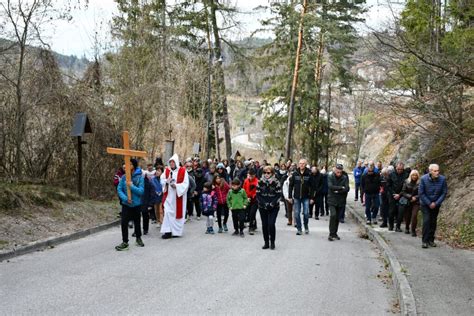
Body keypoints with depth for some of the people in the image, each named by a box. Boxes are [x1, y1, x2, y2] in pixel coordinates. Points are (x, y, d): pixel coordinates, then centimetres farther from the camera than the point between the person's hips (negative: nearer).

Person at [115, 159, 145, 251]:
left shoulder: (139, 177, -9)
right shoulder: (124, 177, -2)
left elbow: (141, 191, -15)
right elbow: (119, 189, -4)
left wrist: (131, 186, -24)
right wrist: (125, 198, -18)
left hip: (136, 204, -1)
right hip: (126, 204, 1)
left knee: (137, 222, 14)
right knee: (124, 223, -7)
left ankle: (138, 238, 35)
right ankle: (125, 242, 2)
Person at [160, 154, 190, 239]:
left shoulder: (183, 171, -7)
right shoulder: (166, 170, 6)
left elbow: (186, 184, -10)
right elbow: (162, 180, 7)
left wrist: (176, 186, -22)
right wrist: (166, 181, -15)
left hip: (178, 196, -3)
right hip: (168, 196, 3)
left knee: (177, 213, 4)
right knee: (167, 212, -3)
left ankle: (177, 231, 16)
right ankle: (168, 231, -2)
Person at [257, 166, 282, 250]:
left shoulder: (276, 182, -5)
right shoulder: (260, 182, 2)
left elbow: (278, 195, -7)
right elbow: (258, 195, 1)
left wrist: (272, 204, -17)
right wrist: (264, 204, -12)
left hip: (274, 207, -3)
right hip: (263, 207, 3)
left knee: (271, 224, -11)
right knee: (264, 225, 4)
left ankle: (272, 242, 5)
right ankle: (266, 243, 15)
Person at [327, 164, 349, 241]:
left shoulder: (345, 178, 1)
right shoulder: (330, 177, -2)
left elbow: (347, 189, -10)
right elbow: (330, 186, -17)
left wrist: (337, 191, -17)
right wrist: (341, 188, -13)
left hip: (341, 201, 3)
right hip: (332, 200, -2)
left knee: (337, 217, 9)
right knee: (333, 215, -18)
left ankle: (335, 233, 23)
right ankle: (331, 234, -13)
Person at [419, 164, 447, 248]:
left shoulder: (442, 179, -16)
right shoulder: (423, 179, -20)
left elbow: (444, 193, -8)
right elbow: (421, 193, -13)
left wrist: (436, 203, -13)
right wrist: (429, 203, -14)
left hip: (436, 204, 2)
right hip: (425, 204, -2)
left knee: (433, 222, 7)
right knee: (426, 221, -12)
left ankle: (431, 240, 18)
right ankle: (424, 241, -7)